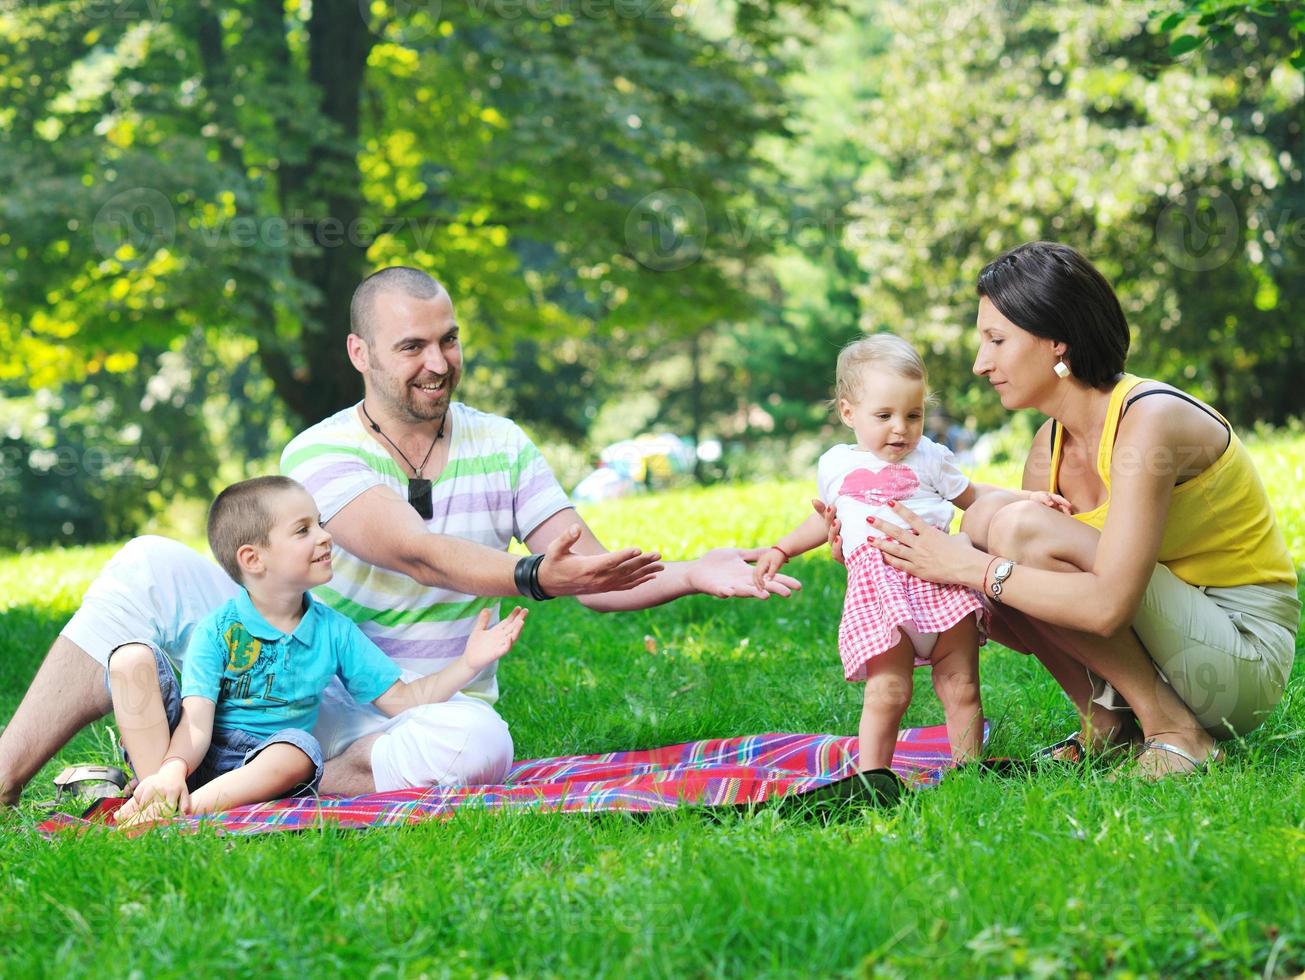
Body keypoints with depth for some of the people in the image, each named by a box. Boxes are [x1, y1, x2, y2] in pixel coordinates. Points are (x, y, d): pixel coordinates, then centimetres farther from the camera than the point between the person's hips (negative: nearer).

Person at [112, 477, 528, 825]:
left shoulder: (334, 632, 6)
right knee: (133, 659, -20)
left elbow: (400, 700, 8)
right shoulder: (218, 629, -6)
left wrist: (469, 663, -2)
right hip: (195, 756, -1)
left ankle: (181, 808, -43)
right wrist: (173, 771, -37)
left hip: (266, 763, 2)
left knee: (301, 746, -35)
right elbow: (197, 720, -16)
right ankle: (155, 786, -30)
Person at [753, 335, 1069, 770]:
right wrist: (781, 550, 33)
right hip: (877, 586, 0)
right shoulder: (836, 465, 17)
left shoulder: (929, 458, 14)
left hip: (939, 580, 1)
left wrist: (1027, 499, 14)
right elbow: (827, 518, 35)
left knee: (960, 688, -1)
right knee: (887, 692, -12)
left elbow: (973, 496, 26)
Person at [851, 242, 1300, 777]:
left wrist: (970, 567, -24)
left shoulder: (1148, 420, -22)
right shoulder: (1052, 444, 3)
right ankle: (1105, 724, 2)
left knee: (1021, 528, -23)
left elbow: (1105, 605, -31)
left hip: (1245, 654, -8)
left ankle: (1174, 729, -13)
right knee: (981, 525, -4)